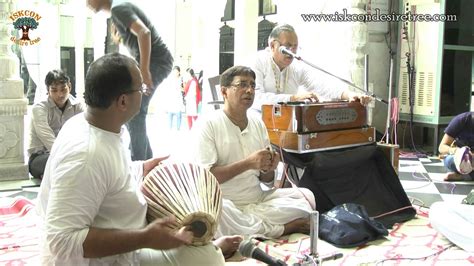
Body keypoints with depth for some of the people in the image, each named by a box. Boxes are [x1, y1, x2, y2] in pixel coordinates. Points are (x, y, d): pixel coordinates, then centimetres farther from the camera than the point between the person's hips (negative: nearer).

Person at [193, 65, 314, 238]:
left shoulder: (258, 124, 11)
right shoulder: (208, 125, -6)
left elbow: (266, 180, 15)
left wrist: (269, 169, -9)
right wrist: (248, 163, -20)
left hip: (258, 200, 5)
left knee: (306, 196, -13)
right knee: (218, 211, -38)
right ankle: (281, 229, -18)